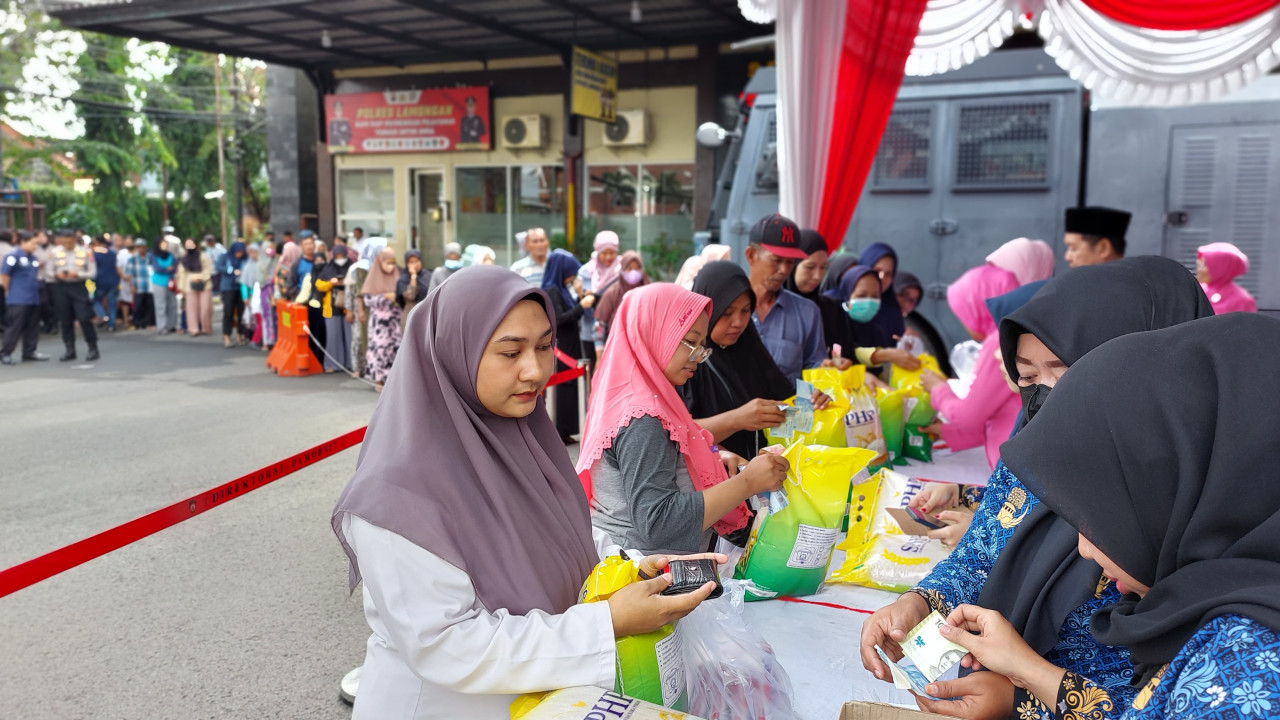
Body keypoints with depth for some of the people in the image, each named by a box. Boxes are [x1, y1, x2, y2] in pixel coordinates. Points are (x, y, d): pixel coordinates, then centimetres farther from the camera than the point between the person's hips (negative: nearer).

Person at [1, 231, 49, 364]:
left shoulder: (33, 257, 12)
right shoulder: (13, 255, -10)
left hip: (33, 298, 8)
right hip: (18, 299, -8)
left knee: (32, 326, 10)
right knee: (14, 326, -6)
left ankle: (29, 352, 18)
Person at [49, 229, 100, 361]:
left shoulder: (85, 252, 0)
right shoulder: (55, 253, 6)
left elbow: (92, 272, -1)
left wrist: (77, 274, -16)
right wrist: (57, 274, -11)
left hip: (79, 287, -3)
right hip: (61, 287, 3)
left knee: (85, 318, -8)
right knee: (65, 320, 6)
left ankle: (93, 349, 2)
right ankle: (70, 350, 16)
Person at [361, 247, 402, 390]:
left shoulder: (397, 276, 8)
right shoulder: (374, 277, 1)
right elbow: (368, 299, -4)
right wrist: (385, 297, -15)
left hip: (394, 320, 3)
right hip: (379, 320, -3)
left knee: (395, 347, -4)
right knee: (380, 347, -4)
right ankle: (380, 380, 5)